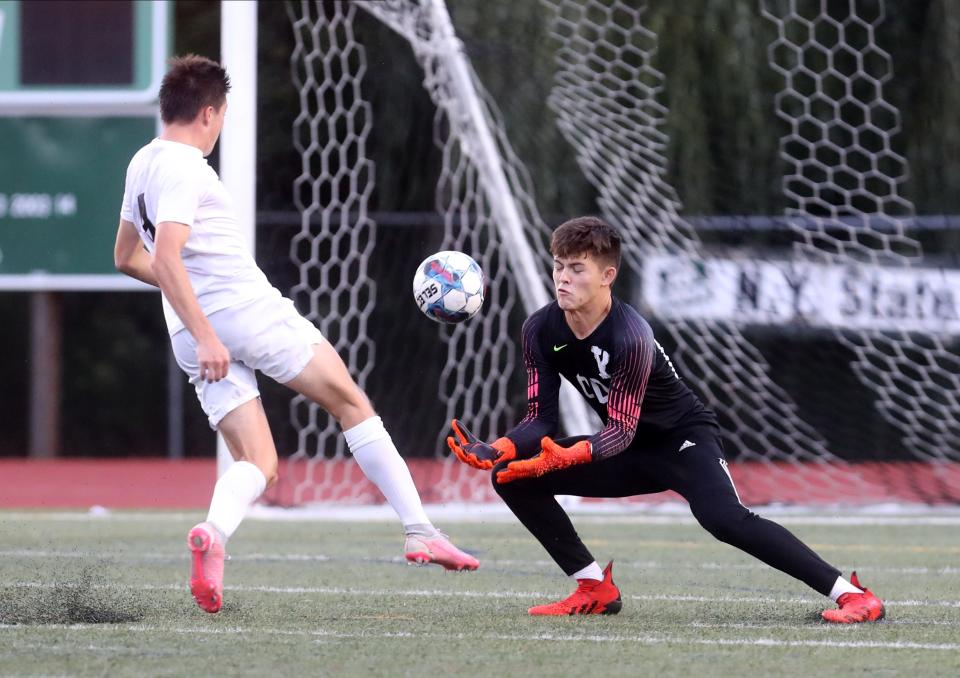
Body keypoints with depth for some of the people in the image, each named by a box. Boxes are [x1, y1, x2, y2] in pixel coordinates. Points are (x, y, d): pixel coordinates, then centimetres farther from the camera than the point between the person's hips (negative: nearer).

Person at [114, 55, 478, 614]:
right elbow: (167, 258, -25)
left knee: (259, 465, 4)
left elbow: (127, 257, 27)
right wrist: (205, 336, -29)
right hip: (249, 311, -8)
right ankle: (420, 533, 5)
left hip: (197, 332, 9)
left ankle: (213, 535, -29)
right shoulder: (185, 169, -12)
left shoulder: (142, 164, 16)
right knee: (351, 402, 6)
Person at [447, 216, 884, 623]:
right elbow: (541, 419, -8)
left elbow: (622, 429, -29)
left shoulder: (630, 336, -29)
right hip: (630, 453, 7)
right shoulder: (541, 331, -10)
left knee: (723, 517, -34)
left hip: (683, 437, -7)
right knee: (512, 477, -6)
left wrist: (566, 456, -46)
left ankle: (851, 595, -35)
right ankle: (594, 590, 2)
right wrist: (498, 449, -27)